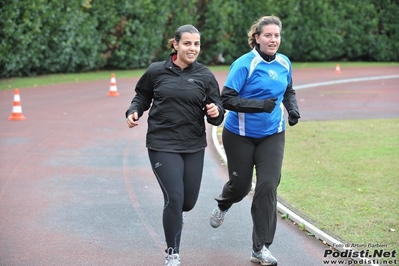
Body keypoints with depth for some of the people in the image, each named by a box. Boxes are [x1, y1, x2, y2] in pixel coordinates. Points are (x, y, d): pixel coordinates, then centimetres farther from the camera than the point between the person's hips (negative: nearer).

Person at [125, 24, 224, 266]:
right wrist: (134, 112, -5)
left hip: (194, 146, 3)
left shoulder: (205, 76, 1)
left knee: (188, 201, 10)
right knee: (174, 198, -12)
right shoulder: (157, 71, -2)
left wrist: (216, 113, -21)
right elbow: (142, 96, 13)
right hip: (162, 145, -3)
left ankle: (174, 213, 50)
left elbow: (216, 116, 1)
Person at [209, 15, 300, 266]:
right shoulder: (245, 64, -18)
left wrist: (293, 108, -3)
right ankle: (223, 206, 50)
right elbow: (227, 99, -23)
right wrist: (260, 105, -33)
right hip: (241, 135, -3)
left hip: (272, 135, 3)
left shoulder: (284, 63, 0)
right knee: (240, 185, 10)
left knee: (268, 186, -9)